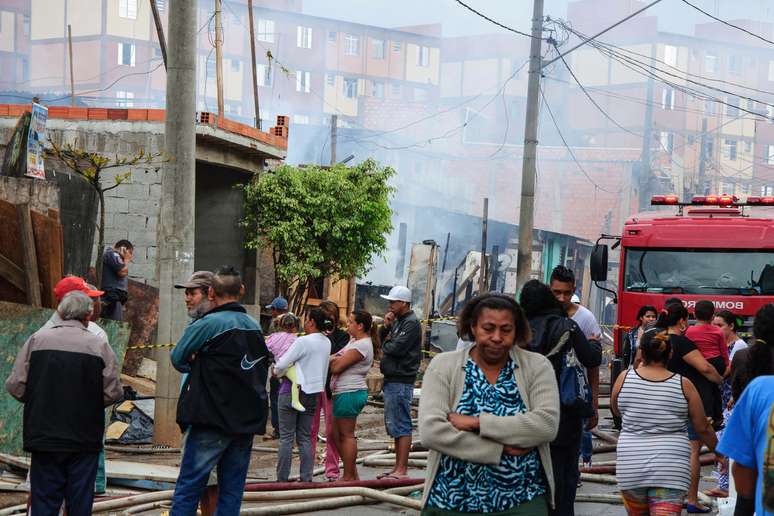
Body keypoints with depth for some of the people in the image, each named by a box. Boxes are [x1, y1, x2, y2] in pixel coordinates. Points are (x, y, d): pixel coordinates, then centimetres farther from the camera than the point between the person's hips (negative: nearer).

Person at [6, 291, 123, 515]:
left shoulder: (37, 339, -3)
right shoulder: (99, 345, -5)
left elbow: (15, 386, -3)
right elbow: (113, 393, -7)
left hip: (43, 437, 1)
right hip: (84, 439, -1)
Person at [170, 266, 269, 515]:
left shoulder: (208, 324, -10)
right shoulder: (255, 327, 10)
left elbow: (178, 359, -3)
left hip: (213, 420, -6)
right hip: (248, 420, 6)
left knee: (188, 488, -2)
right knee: (232, 492, 8)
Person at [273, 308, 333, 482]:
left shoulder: (303, 341, -16)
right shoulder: (326, 343, 6)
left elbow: (282, 365, -16)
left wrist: (276, 372, 4)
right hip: (314, 391, 6)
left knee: (286, 437, 0)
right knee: (305, 438, 11)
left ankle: (282, 479, 2)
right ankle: (306, 478, 8)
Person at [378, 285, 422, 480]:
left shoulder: (411, 323, -12)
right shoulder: (398, 321, 18)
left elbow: (396, 348, -21)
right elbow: (383, 341, 17)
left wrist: (386, 344, -1)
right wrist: (386, 327, 0)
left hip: (401, 381, -10)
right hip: (392, 380, 10)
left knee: (401, 427, -9)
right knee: (395, 427, 13)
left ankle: (402, 470, -8)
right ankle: (398, 468, 19)